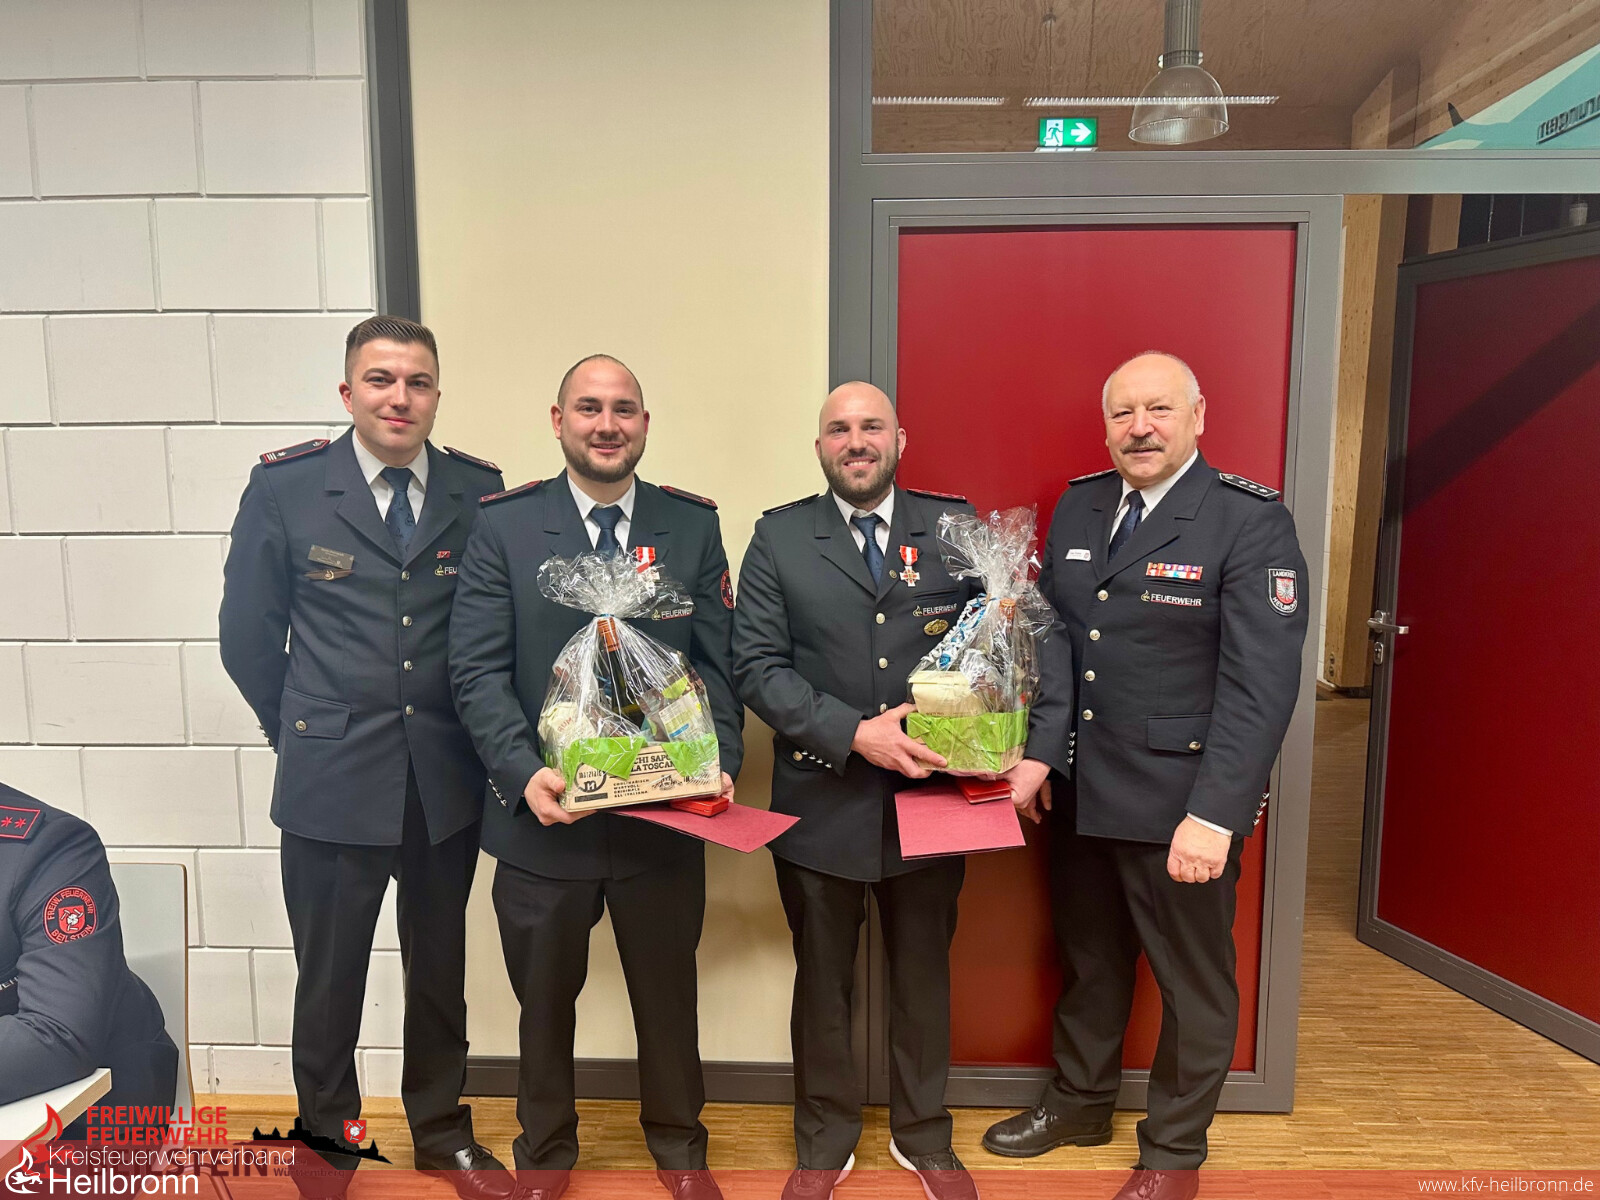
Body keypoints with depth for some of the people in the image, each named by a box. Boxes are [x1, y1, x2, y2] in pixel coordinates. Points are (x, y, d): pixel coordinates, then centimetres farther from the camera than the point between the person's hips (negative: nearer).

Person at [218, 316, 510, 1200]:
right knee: (329, 979, 12)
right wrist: (306, 735, 5)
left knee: (440, 968, 17)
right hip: (331, 781, -1)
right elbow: (248, 636, 1)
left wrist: (470, 733, 2)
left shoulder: (481, 490, -1)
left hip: (448, 781, 2)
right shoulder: (284, 486, -4)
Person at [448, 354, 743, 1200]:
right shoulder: (502, 525, -3)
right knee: (544, 997, 19)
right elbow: (479, 670, -8)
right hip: (543, 812, -1)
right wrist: (525, 772, -20)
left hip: (665, 813, 1)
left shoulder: (694, 527, 1)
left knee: (668, 990, 19)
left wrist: (720, 764, -13)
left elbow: (718, 664, 0)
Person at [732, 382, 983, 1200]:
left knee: (923, 974, 18)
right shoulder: (779, 537, -2)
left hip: (931, 793, 1)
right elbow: (756, 665, -9)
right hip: (822, 802, -1)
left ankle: (923, 1134, 42)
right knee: (822, 980, 16)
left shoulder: (956, 526, 2)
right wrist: (854, 734, -19)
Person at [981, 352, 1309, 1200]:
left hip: (1181, 803, -5)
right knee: (1088, 957, 22)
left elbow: (1261, 682, -18)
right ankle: (1080, 1102, 45)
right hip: (1079, 791, 5)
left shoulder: (1251, 521, -13)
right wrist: (1039, 751, -4)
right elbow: (1053, 637, 5)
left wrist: (1214, 814, -23)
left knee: (1192, 978, 13)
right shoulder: (1078, 507, 6)